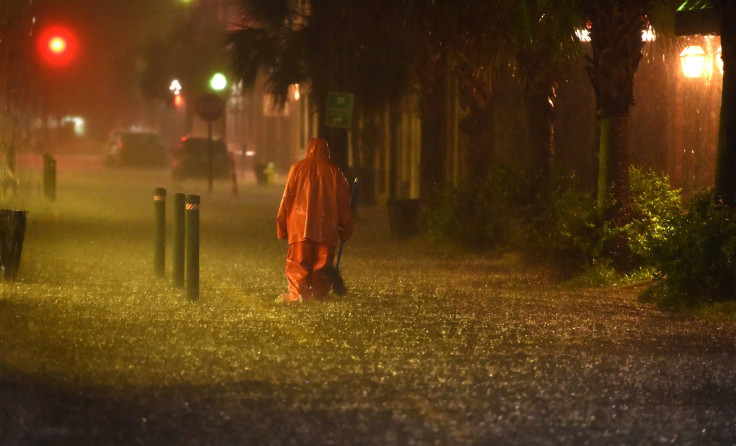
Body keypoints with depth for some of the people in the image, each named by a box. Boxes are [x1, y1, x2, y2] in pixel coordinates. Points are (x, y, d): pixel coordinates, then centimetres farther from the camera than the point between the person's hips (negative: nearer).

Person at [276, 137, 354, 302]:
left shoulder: (297, 168, 6)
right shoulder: (334, 171, 8)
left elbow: (287, 198, 4)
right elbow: (343, 202, 9)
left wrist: (282, 226, 8)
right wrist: (345, 230, 15)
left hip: (300, 226, -1)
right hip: (326, 227, 1)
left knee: (298, 262, -3)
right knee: (322, 262, 7)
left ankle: (296, 292, -16)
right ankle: (319, 293, 3)